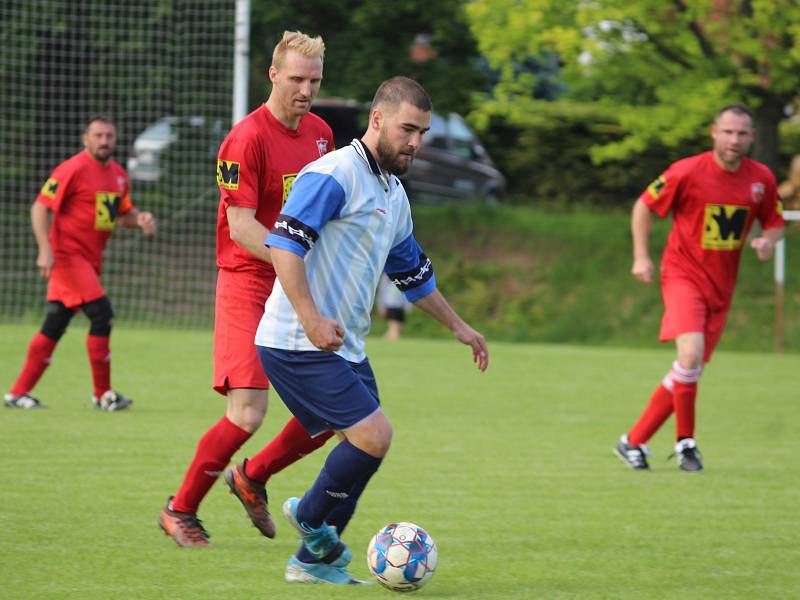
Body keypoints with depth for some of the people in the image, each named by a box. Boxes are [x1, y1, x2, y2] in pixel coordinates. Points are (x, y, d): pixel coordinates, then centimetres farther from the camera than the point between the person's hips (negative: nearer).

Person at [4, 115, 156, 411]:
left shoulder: (118, 174, 11)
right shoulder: (73, 169, -13)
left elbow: (123, 213, 21)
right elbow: (40, 207, -15)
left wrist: (139, 219, -3)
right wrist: (45, 250, -24)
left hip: (90, 259, 8)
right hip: (67, 253, -8)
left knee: (54, 327, 9)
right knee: (101, 313, -13)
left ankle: (18, 393, 14)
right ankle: (103, 394, -4)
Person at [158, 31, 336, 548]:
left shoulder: (320, 133, 10)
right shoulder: (248, 138, -13)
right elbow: (241, 226, -18)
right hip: (248, 285, -7)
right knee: (248, 413, -15)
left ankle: (253, 477, 21)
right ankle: (181, 510, 5)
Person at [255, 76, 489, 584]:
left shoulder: (393, 195, 17)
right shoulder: (334, 174, -14)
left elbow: (413, 271, 31)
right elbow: (284, 244, -23)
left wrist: (458, 325, 35)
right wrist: (311, 319, -31)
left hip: (345, 348, 10)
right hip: (299, 346, -10)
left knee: (366, 445, 7)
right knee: (374, 434, -16)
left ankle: (316, 559, 17)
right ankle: (311, 518, 6)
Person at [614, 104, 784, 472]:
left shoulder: (762, 179, 0)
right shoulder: (688, 172, -12)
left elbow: (774, 222, 14)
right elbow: (644, 206, 0)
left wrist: (768, 241, -9)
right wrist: (641, 256, -7)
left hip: (721, 286, 5)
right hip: (683, 274, -5)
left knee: (689, 372, 6)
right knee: (691, 354, -25)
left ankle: (634, 442, 18)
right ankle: (685, 440, -7)